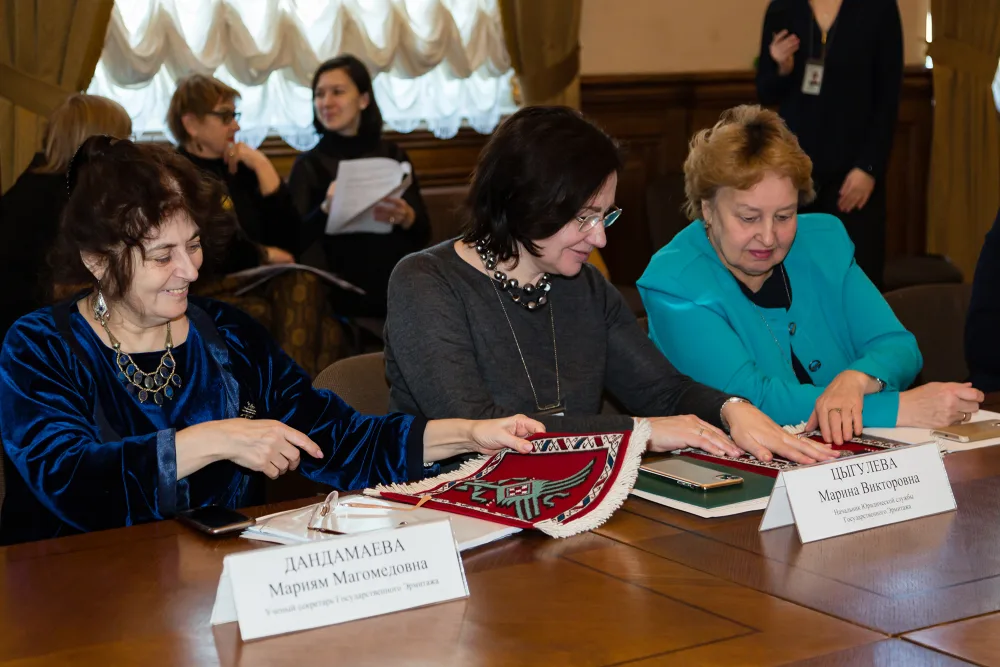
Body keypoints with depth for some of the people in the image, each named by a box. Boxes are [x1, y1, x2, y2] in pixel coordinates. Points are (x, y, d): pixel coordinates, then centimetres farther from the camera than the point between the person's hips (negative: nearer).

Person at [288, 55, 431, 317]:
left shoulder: (393, 155, 11)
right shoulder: (308, 165, 5)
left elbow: (423, 234, 8)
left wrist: (405, 217, -14)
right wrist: (326, 209, -22)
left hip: (400, 286, 3)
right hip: (344, 295, -3)